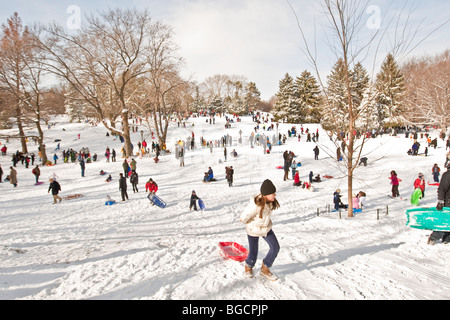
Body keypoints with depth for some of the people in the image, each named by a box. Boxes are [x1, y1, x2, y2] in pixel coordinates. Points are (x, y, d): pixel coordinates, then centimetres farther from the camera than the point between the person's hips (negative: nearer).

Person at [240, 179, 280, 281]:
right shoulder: (256, 205, -37)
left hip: (266, 228, 6)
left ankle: (265, 269, 20)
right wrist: (252, 223, -7)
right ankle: (249, 266, 44)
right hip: (254, 230, -6)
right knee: (253, 252, 9)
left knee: (275, 247, 0)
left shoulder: (270, 202, -15)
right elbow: (244, 218, -26)